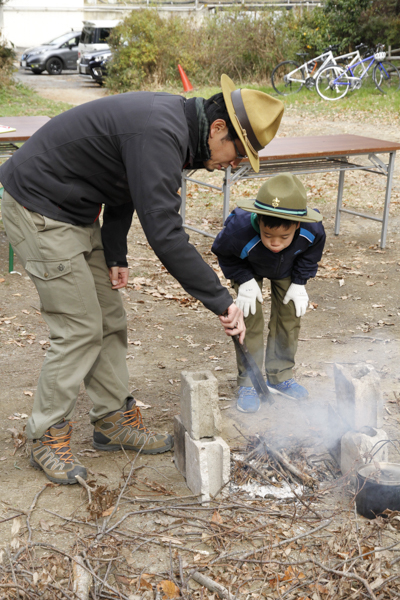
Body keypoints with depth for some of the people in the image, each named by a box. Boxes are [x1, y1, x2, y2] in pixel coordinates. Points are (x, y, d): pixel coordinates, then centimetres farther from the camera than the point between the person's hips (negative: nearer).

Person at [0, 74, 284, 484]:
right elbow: (164, 234, -34)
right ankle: (47, 438, 8)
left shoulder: (174, 123, 4)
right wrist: (221, 301, -29)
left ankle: (115, 420, 24)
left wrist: (114, 255, 6)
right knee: (80, 329, -7)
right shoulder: (160, 134, -28)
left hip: (73, 212, 10)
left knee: (110, 321, 11)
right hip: (38, 211, -10)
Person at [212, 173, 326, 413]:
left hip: (286, 270, 3)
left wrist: (299, 283, -14)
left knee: (289, 316, 3)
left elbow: (311, 255, -11)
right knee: (251, 319, -9)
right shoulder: (239, 231, -46)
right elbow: (224, 253, -20)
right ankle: (248, 383, 4)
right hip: (249, 268, -2)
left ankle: (280, 377, 20)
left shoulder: (313, 231, -39)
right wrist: (245, 281, -23)